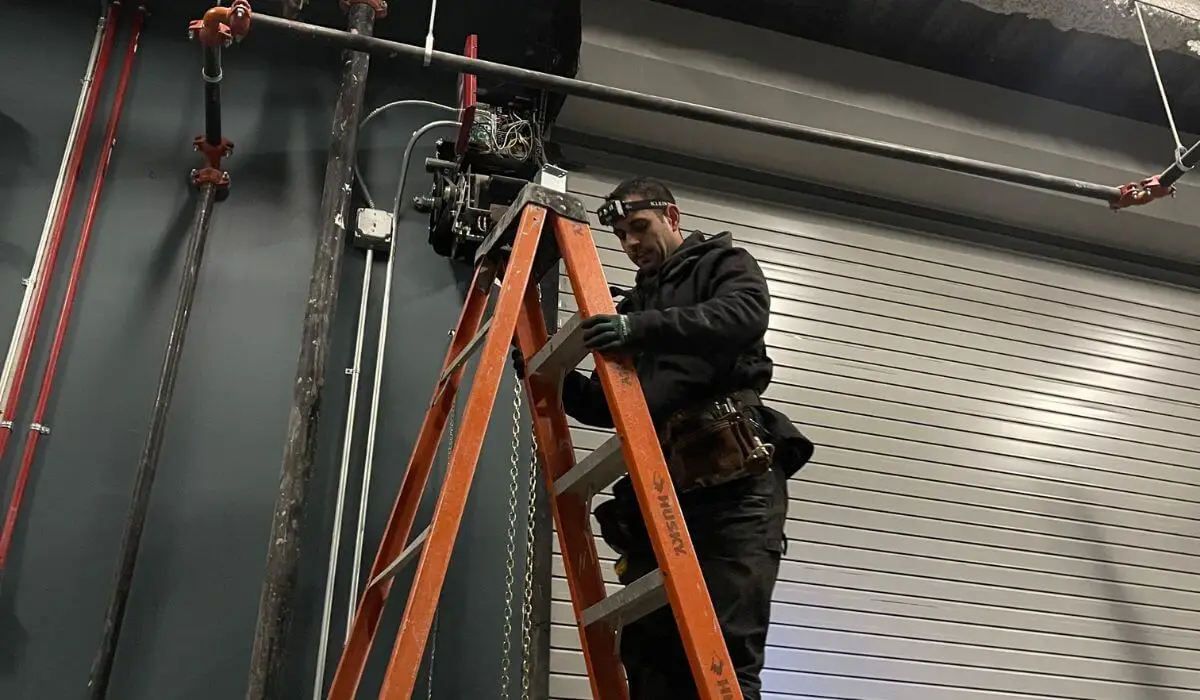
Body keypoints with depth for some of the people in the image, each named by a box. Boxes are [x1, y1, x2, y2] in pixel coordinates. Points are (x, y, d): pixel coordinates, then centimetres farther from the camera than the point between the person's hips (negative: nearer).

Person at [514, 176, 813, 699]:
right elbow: (610, 406, 29)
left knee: (725, 653, -14)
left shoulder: (723, 264, 14)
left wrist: (643, 328, -23)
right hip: (659, 487, 6)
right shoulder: (636, 303, 31)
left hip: (734, 479, -6)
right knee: (647, 653, -3)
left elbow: (743, 315, -11)